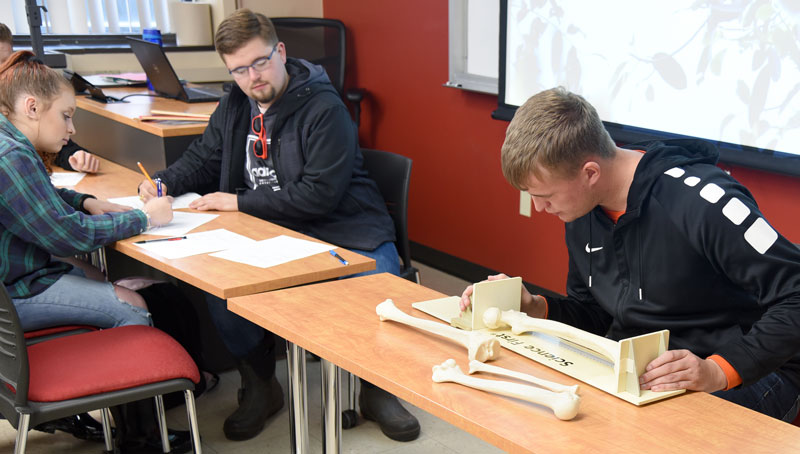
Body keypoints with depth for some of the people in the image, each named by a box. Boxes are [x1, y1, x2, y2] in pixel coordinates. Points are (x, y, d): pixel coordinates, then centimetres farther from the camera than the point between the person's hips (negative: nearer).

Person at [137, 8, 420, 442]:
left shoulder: (325, 110, -14)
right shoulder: (234, 106, 10)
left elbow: (319, 194, -20)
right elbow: (202, 160, 23)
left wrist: (240, 202, -18)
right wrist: (162, 183, 2)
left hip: (345, 231, -5)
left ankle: (377, 390, 1)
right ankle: (259, 386, 5)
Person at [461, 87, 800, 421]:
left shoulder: (700, 201, -24)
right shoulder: (582, 211, 4)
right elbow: (593, 313, 16)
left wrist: (719, 371, -31)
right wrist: (532, 307, -3)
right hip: (638, 369, 7)